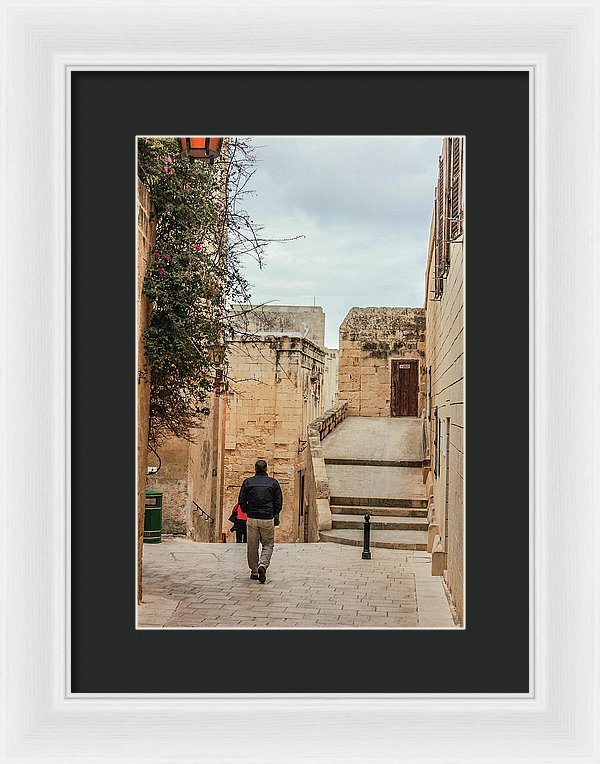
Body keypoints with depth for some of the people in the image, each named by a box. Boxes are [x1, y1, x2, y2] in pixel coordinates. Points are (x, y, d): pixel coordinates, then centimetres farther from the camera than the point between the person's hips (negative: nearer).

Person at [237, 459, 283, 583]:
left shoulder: (247, 482, 3)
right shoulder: (273, 482, 1)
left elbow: (241, 501, 2)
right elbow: (279, 502, 2)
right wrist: (275, 515, 16)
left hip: (252, 518, 1)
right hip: (268, 519, -1)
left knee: (252, 546, 11)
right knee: (268, 544, 8)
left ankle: (254, 572, 16)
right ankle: (263, 565, -15)